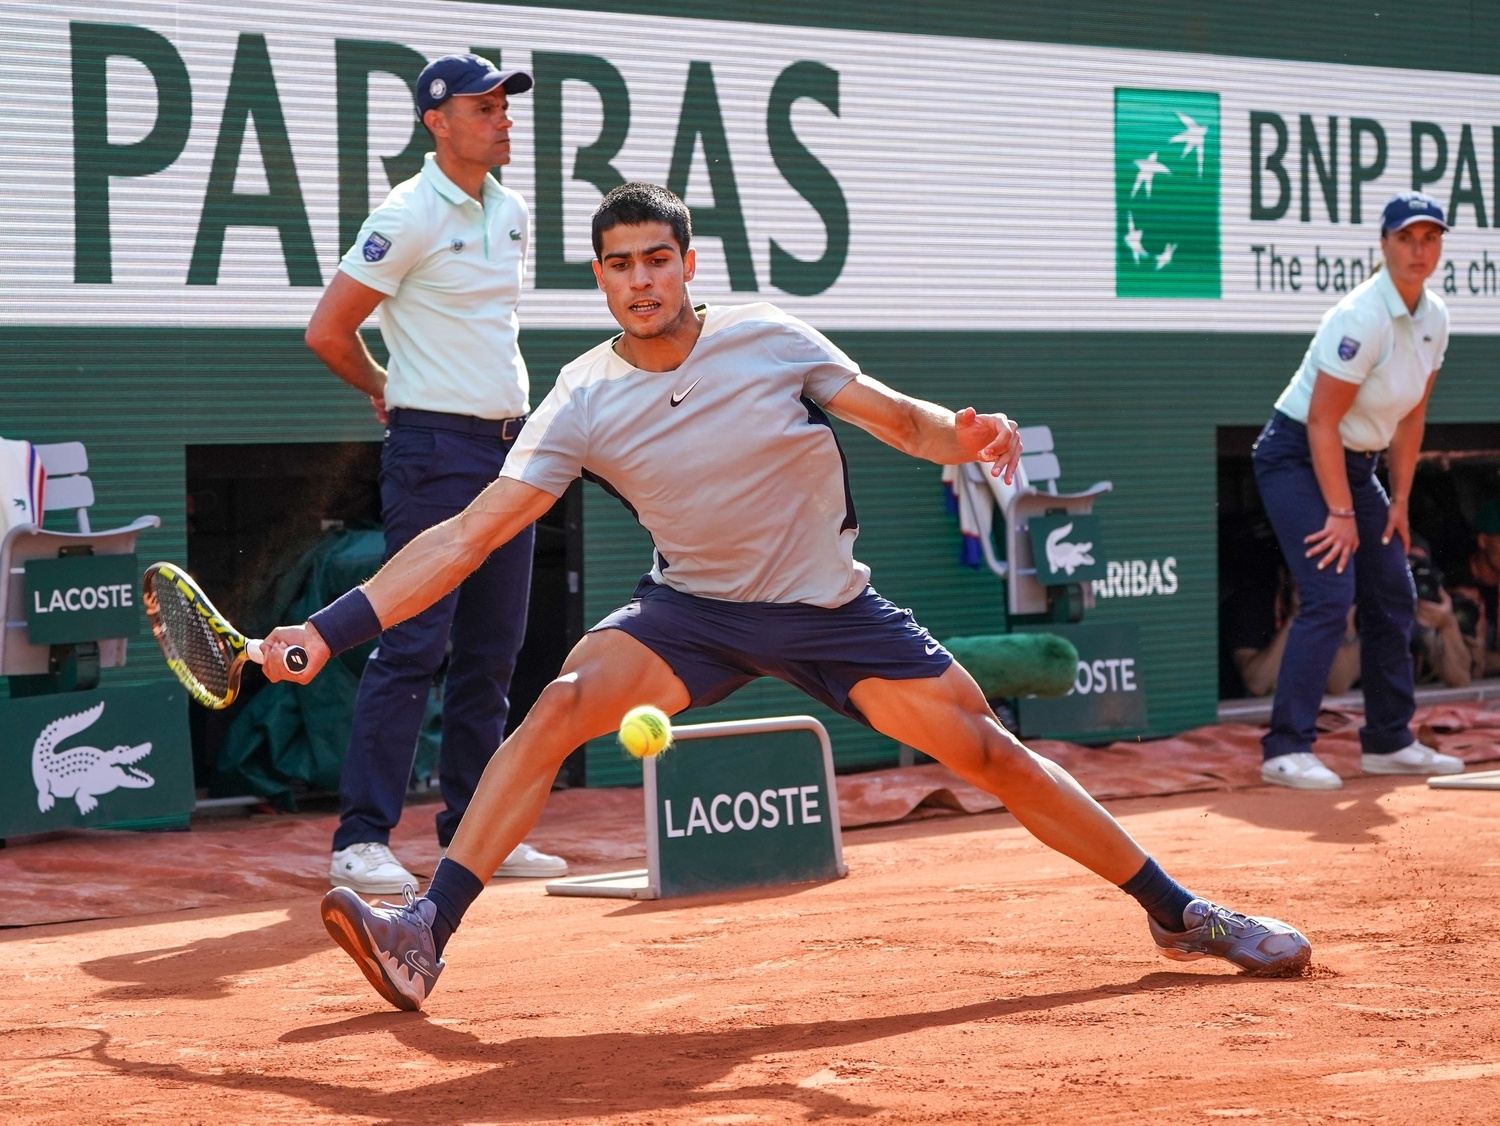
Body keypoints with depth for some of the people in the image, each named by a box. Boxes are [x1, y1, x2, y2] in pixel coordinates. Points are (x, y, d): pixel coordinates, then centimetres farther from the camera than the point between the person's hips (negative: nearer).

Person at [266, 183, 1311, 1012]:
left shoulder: (771, 340, -13)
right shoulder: (582, 405, -13)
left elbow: (896, 416, -5)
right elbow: (465, 536, -17)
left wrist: (962, 435, -29)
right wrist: (327, 632, -25)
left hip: (831, 607, 0)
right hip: (695, 609, 0)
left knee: (989, 750, -5)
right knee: (564, 702, -25)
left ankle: (1183, 914, 10)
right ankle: (424, 937, -27)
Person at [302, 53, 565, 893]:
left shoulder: (512, 212, 12)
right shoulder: (410, 218, -11)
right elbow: (328, 330, -8)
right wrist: (392, 392, 6)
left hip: (508, 445, 8)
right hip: (435, 452, -8)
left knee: (493, 650, 9)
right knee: (415, 643, -11)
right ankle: (362, 840, -9)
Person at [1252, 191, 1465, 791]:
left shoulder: (1434, 318, 2)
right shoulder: (1361, 319, -24)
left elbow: (1411, 416, 10)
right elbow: (1322, 421, -23)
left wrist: (1399, 501, 8)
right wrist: (1341, 513, -21)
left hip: (1355, 463, 9)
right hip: (1297, 457, -9)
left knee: (1393, 596, 9)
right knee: (1331, 593, -20)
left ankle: (1389, 742, 20)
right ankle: (1287, 749, -17)